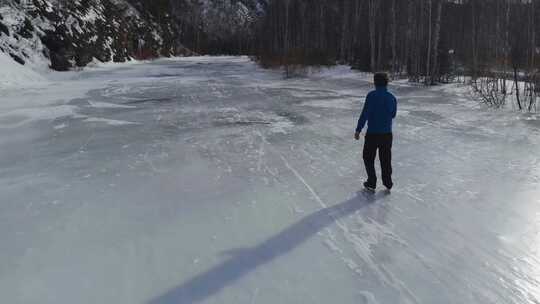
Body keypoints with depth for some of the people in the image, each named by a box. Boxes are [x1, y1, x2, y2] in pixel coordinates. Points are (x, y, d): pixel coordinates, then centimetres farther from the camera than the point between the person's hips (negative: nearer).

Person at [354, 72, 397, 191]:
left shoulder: (371, 95, -14)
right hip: (387, 134, 4)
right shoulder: (392, 97, 0)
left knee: (368, 158, 12)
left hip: (372, 134, -4)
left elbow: (364, 114, -16)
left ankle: (371, 183, 15)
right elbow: (393, 115, 11)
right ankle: (388, 183, 25)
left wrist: (358, 129, -9)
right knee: (386, 159, 17)